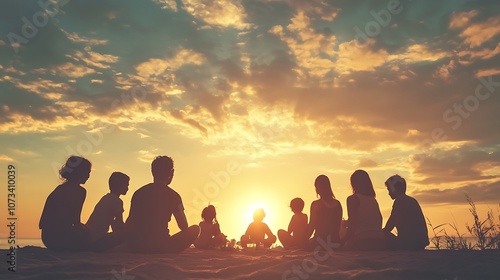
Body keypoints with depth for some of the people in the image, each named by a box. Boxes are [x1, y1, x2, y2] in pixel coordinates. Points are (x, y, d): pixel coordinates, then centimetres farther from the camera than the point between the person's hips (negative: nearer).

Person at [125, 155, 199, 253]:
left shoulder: (138, 193, 6)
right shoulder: (173, 195, -4)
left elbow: (129, 226, 11)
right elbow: (184, 227, 0)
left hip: (136, 248, 5)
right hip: (162, 247, -5)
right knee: (195, 229, 12)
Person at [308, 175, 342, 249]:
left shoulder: (315, 205, -12)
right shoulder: (337, 204, 3)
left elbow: (312, 225, -8)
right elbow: (338, 224, 10)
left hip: (319, 241, -5)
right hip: (335, 240, 5)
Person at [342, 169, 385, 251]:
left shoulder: (353, 199, -2)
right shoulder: (373, 200, 17)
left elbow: (352, 224, -7)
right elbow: (379, 221, 17)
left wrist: (345, 242, -1)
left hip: (362, 241, -6)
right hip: (379, 240, 6)